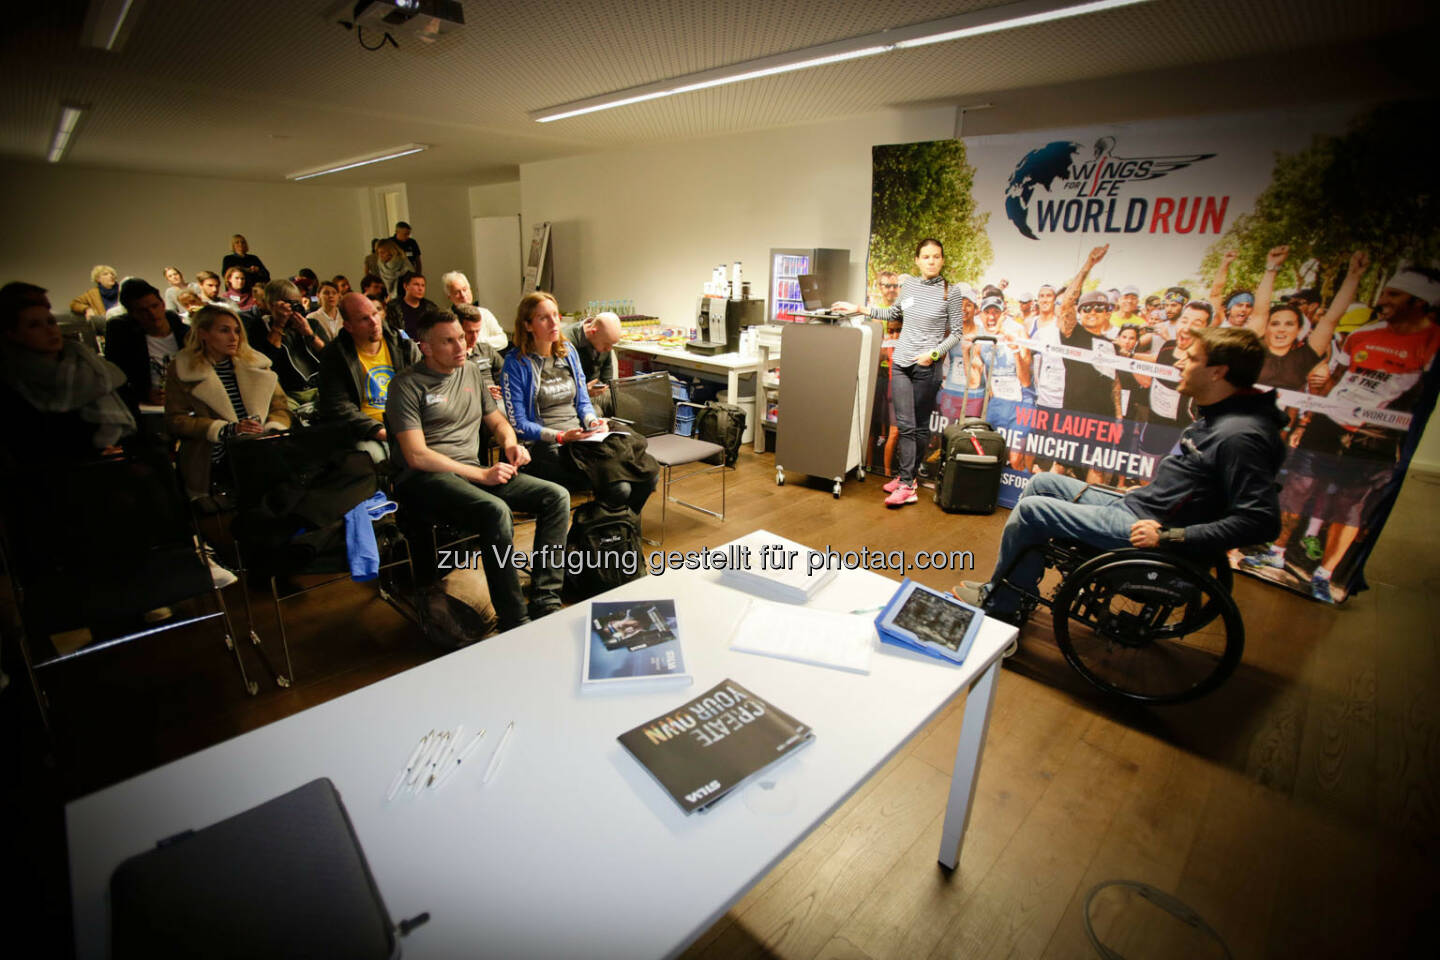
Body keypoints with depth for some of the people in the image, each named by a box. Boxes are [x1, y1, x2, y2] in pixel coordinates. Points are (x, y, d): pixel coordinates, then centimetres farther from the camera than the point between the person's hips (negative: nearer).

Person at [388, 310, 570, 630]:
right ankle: (515, 623, -27)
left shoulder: (471, 372, 18)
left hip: (472, 472, 7)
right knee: (496, 511, -36)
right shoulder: (407, 384, -2)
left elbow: (497, 420, 28)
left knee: (556, 495, -12)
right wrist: (482, 475, -16)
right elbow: (417, 456, -11)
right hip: (426, 478, -7)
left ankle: (544, 603, -15)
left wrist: (510, 442, 3)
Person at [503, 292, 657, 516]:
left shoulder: (569, 352, 14)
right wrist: (561, 436, -17)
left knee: (649, 474, -17)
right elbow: (518, 424, -6)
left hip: (582, 437, 6)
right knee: (617, 487, -29)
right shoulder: (516, 363, -4)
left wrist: (593, 422, -3)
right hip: (546, 447, -6)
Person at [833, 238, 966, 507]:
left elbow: (956, 332, -1)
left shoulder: (950, 293, -4)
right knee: (905, 425, 0)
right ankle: (906, 481, 5)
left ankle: (908, 479, 12)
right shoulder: (907, 283, 8)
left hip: (926, 367, -3)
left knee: (920, 425, 4)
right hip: (900, 363, 3)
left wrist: (934, 353, -15)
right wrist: (859, 309, 20)